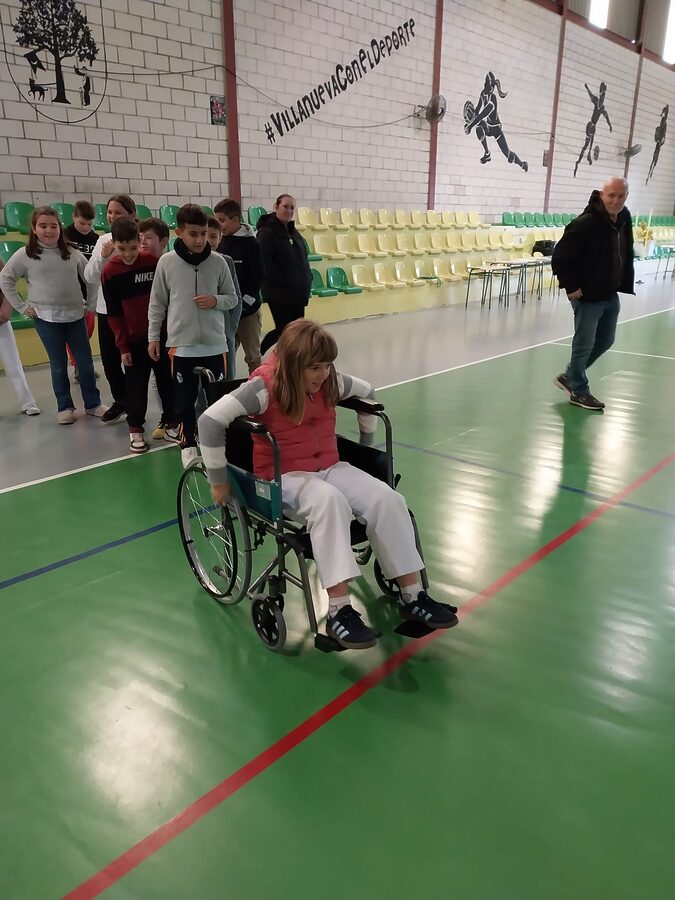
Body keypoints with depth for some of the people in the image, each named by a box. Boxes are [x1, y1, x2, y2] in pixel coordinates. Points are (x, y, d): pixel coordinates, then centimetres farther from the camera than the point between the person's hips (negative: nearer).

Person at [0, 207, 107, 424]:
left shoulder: (72, 253, 0)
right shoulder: (25, 255, -4)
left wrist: (91, 302, 1)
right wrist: (22, 306, -2)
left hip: (75, 315, 2)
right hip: (45, 318, -1)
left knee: (85, 361, 6)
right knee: (58, 365, 6)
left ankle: (93, 404, 19)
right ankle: (64, 407, 18)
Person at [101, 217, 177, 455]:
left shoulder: (155, 262, -5)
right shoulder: (110, 271, -6)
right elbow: (113, 314, -2)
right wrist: (122, 346, -4)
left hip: (161, 335, 1)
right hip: (133, 340, -1)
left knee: (167, 381, 10)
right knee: (136, 386, 6)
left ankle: (170, 423, 24)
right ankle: (135, 429, 19)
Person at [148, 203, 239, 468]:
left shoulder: (218, 262, -2)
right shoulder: (167, 262, -3)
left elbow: (232, 298, 7)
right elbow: (157, 303, 4)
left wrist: (215, 301, -13)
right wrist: (153, 337, 4)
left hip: (214, 343, 1)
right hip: (181, 344, -1)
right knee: (184, 399, 7)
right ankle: (188, 445, 23)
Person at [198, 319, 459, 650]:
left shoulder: (330, 382, 1)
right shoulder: (265, 386, -17)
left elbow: (367, 393, 21)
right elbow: (210, 420, -25)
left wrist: (366, 443, 23)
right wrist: (218, 481, -19)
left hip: (330, 467, 6)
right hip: (284, 477, -6)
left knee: (387, 499, -20)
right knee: (329, 501, -40)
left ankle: (412, 597, -10)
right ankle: (339, 612, -36)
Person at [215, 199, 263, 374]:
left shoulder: (250, 243, -8)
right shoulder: (221, 243, 7)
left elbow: (257, 277, -12)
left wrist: (245, 302, -15)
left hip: (248, 310, -5)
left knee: (253, 356, 5)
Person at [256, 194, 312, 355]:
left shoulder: (293, 231, 14)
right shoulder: (267, 233, -12)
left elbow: (303, 258, 19)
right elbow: (265, 264, -21)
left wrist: (306, 281, 6)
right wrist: (283, 283, -20)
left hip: (297, 292, 8)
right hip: (279, 293, -8)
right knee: (283, 330, -4)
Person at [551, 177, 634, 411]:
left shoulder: (624, 218, 5)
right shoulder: (586, 223, -21)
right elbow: (559, 257, -21)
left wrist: (624, 284, 13)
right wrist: (570, 287, -19)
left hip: (611, 296, 9)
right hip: (588, 297, -9)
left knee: (605, 341, 18)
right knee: (584, 344, 3)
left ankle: (569, 377, 34)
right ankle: (579, 391, 20)